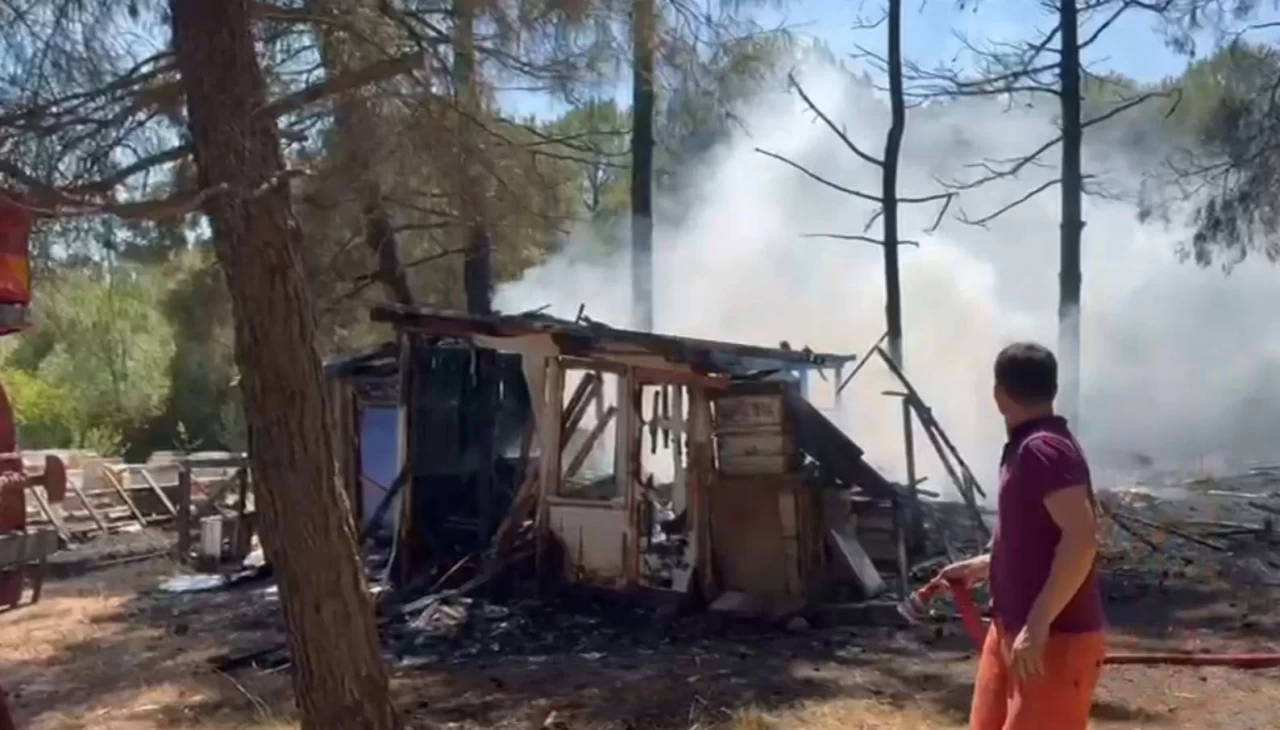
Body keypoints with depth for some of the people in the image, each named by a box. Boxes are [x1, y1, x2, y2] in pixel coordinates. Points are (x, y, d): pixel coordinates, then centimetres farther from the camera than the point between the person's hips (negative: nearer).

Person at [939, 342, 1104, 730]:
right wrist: (981, 566, 32)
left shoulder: (1044, 450, -18)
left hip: (1055, 638, -10)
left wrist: (1038, 625, -27)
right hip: (1013, 630, 10)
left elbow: (1081, 539, -27)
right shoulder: (1026, 450, 12)